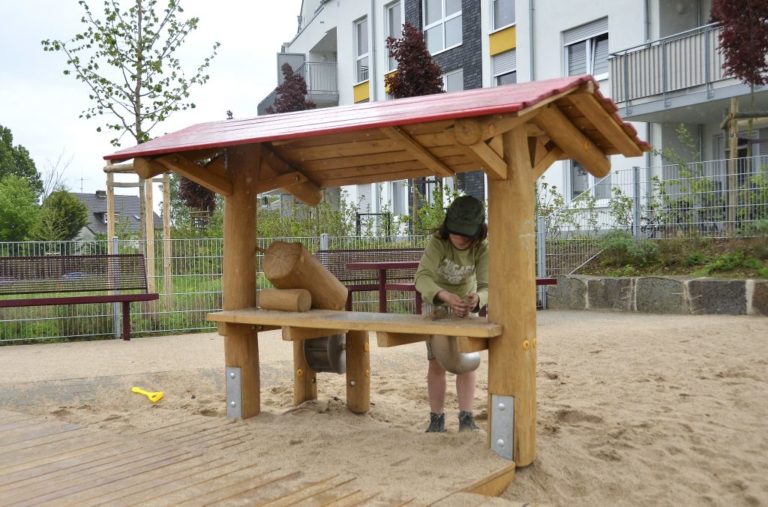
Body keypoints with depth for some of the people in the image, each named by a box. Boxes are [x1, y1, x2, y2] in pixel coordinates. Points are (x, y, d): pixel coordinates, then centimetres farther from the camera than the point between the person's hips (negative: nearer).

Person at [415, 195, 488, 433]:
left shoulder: (482, 248, -26)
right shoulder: (438, 242, -33)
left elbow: (485, 286, -34)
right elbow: (422, 278, -45)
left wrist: (477, 299, -58)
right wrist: (446, 296, -63)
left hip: (466, 305, 2)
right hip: (436, 303, -1)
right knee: (437, 362, -2)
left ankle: (466, 418, 3)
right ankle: (436, 419, 6)